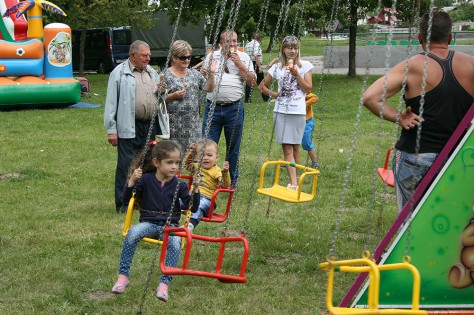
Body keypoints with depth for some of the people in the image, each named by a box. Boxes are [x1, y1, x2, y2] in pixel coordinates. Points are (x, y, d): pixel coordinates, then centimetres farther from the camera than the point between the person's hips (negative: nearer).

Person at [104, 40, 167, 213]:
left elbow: (157, 100, 26)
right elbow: (111, 103, -6)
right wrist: (111, 130, -10)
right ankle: (123, 204, 3)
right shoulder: (120, 73, -4)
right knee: (126, 165, -4)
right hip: (128, 127, -6)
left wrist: (161, 92, 1)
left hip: (149, 126, 6)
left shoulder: (152, 73, 16)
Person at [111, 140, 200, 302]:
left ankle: (164, 284, -31)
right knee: (133, 232, -33)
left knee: (175, 242, -34)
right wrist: (132, 181, -13)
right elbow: (126, 198, 3)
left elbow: (193, 208, 4)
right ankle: (123, 276, -25)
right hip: (149, 223, 0)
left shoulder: (179, 185, 4)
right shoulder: (146, 179, 4)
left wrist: (195, 190, -12)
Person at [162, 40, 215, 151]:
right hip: (174, 124, -4)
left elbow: (208, 89, 8)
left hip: (193, 123, 4)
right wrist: (173, 96, -17)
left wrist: (211, 74, -5)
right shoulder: (165, 75, -1)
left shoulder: (195, 74, 13)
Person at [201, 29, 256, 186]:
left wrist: (239, 64, -9)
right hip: (213, 107, 0)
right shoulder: (212, 56, 10)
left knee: (233, 148, 9)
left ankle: (232, 181, 22)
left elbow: (251, 82, -1)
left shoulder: (244, 57, 7)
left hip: (234, 108, 0)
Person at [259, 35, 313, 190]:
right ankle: (293, 183, -10)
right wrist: (274, 94, 2)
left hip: (298, 112, -1)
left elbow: (308, 89, -2)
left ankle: (295, 178, 20)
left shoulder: (305, 65, 5)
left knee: (295, 147, 7)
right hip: (281, 111, 1)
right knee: (287, 148, -5)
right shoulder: (277, 67, 9)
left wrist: (296, 73, -11)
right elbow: (262, 86, 16)